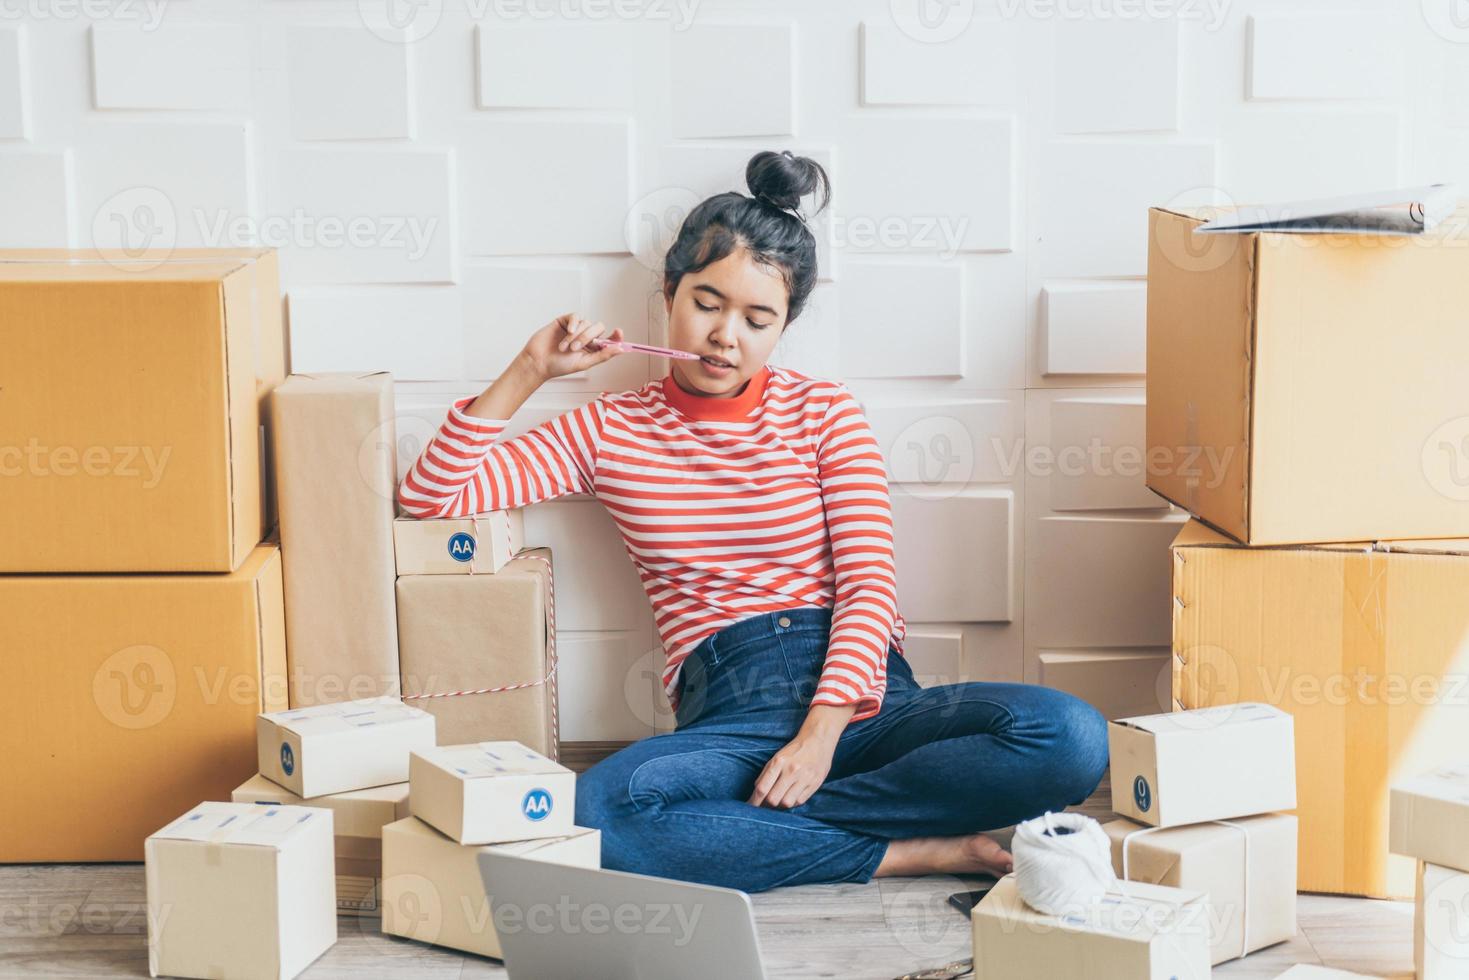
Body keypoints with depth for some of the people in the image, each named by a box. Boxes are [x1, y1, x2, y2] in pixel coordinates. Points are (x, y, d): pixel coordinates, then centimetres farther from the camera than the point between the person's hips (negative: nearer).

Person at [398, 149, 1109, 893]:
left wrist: (822, 731, -14)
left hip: (857, 694, 1)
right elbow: (430, 497, 10)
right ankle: (917, 850, -23)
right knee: (601, 811, -36)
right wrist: (527, 374, 3)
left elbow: (869, 586, 2)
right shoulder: (610, 430, 14)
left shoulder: (824, 412, 12)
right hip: (728, 713, -1)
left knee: (1069, 736, -28)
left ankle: (745, 831, -23)